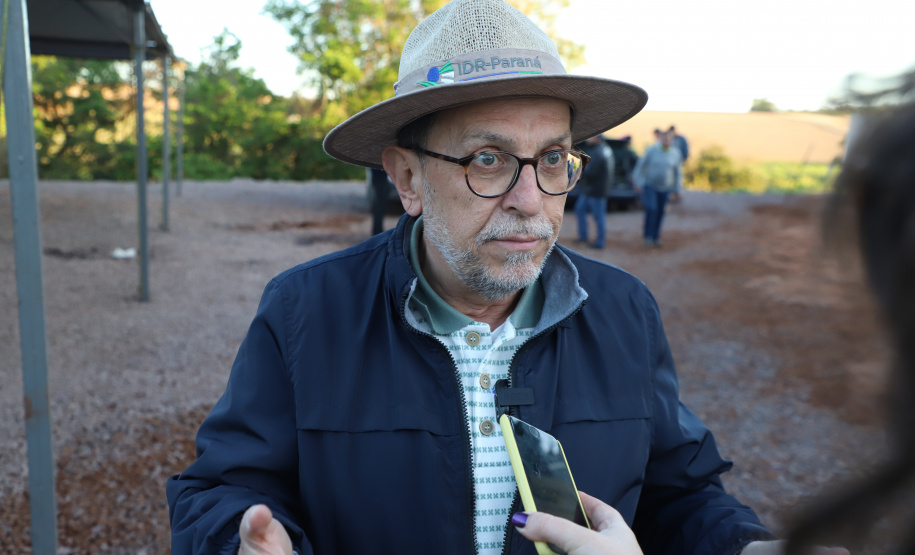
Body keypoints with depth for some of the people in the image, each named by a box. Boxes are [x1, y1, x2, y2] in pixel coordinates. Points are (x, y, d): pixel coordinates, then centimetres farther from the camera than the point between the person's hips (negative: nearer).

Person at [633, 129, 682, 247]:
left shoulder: (675, 153, -2)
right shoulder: (652, 150, -10)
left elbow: (677, 172, 9)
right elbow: (641, 165, -2)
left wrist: (676, 190, 12)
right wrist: (638, 183, -5)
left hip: (664, 188, 3)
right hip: (649, 185, -3)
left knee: (660, 213, 6)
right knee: (651, 209, -18)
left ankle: (656, 237, 21)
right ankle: (647, 236, -7)